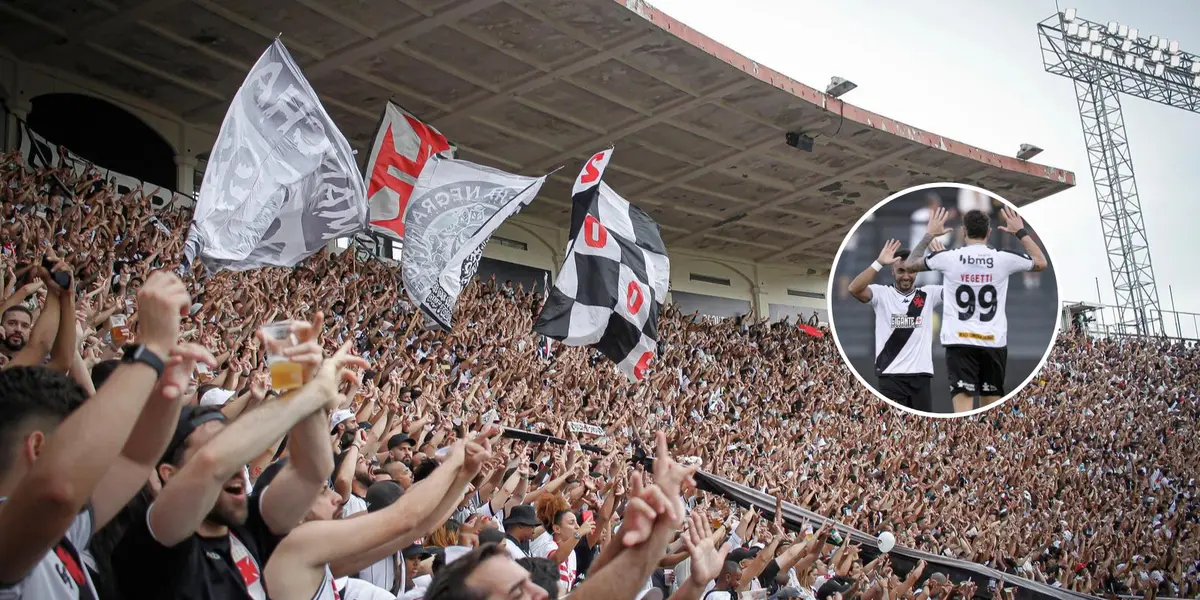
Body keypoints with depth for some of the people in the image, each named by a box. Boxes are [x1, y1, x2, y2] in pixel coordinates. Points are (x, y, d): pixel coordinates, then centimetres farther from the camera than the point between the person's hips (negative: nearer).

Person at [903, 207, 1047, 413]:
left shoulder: (948, 257, -4)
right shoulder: (1004, 258, -1)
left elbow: (909, 264, 14)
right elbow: (1041, 263, 19)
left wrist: (930, 234, 23)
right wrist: (1021, 232, 27)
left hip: (960, 342, -2)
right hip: (994, 342, 2)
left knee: (963, 406, -9)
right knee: (991, 409, 15)